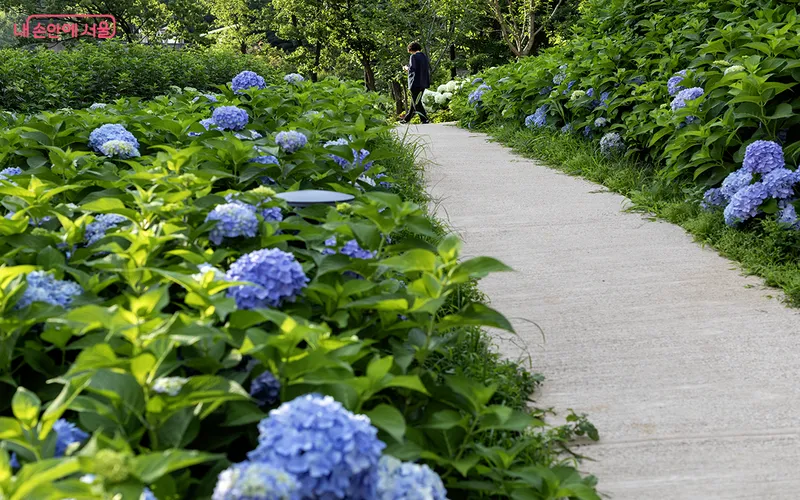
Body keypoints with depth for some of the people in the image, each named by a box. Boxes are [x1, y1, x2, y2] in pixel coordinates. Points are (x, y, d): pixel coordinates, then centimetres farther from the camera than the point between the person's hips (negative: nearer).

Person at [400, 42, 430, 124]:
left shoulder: (414, 57, -10)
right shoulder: (425, 57, 11)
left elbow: (412, 69, -17)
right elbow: (429, 69, 13)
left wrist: (406, 68, 4)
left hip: (416, 83, -8)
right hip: (423, 83, 8)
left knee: (416, 102, -3)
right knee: (415, 102, 14)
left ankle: (425, 119, -10)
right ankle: (406, 119, 24)